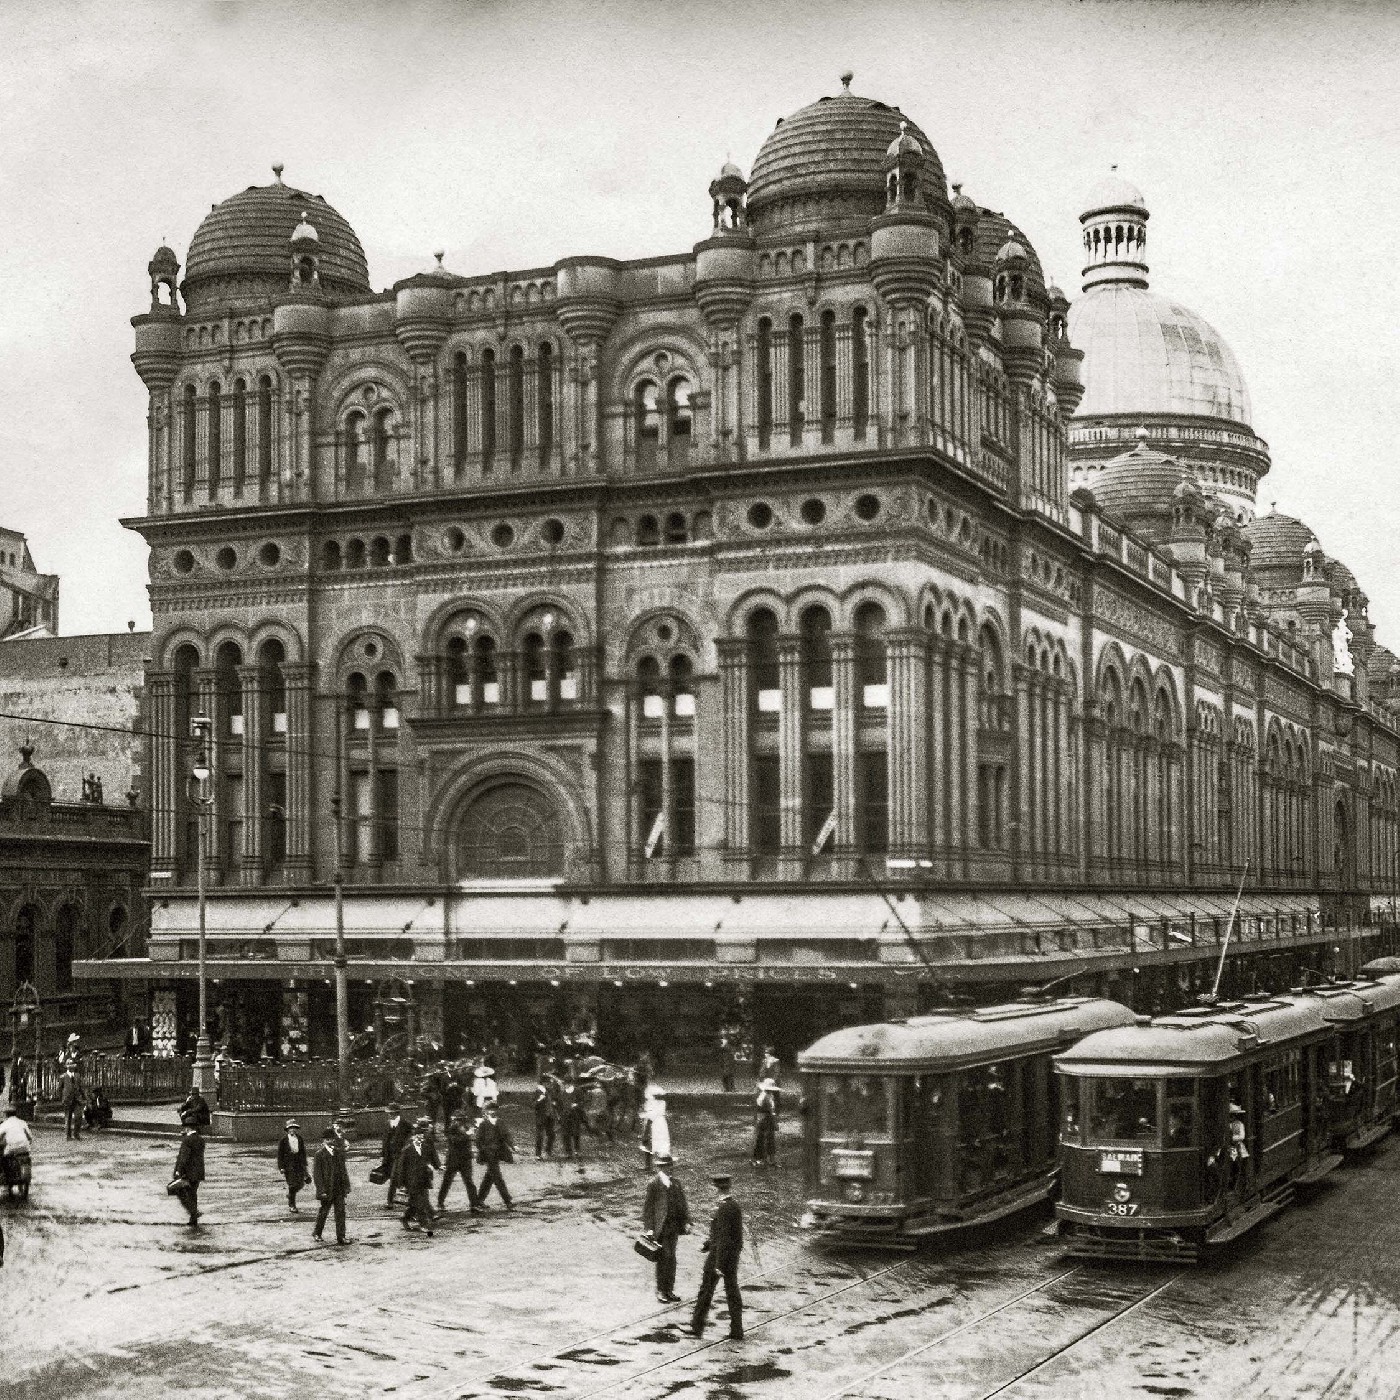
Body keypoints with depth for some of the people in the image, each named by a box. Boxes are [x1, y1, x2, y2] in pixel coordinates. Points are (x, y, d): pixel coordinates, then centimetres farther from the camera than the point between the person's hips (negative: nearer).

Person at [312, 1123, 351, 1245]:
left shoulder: (339, 1152, 8)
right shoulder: (319, 1154, -8)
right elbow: (317, 1173, -10)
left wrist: (346, 1185, 9)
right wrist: (321, 1190, -14)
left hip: (339, 1189, 4)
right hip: (327, 1189, -4)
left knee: (340, 1211, 0)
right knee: (324, 1211, 10)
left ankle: (341, 1237, 3)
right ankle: (317, 1233, 30)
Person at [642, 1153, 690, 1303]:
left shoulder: (676, 1184, 10)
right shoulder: (653, 1184, -8)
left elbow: (682, 1204, 13)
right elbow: (648, 1207, -8)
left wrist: (686, 1222, 4)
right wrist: (649, 1227, -12)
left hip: (673, 1225, 6)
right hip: (660, 1227, -6)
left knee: (671, 1258, 11)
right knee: (662, 1258, -3)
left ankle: (669, 1290, 19)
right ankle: (660, 1292, 5)